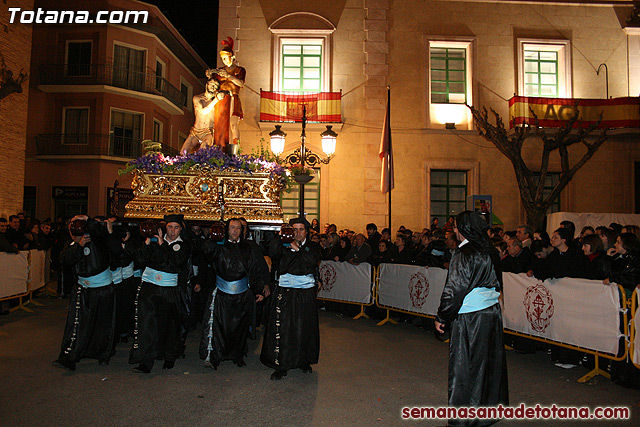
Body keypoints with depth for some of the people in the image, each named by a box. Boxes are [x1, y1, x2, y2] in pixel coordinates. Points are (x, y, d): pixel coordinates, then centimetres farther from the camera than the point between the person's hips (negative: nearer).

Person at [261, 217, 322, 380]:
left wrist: (297, 248, -10)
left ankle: (304, 361, 25)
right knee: (282, 327, -3)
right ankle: (281, 365, 7)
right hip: (285, 290, 0)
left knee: (304, 327, 6)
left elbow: (313, 260, -9)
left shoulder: (313, 246, 10)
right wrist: (280, 237, -14)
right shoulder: (285, 245, 11)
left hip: (305, 292, 0)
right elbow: (272, 253, -7)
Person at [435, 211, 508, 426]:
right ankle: (492, 406, 31)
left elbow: (454, 289, -18)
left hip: (470, 318, -8)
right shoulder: (489, 251, 7)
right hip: (492, 313, 8)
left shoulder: (465, 254, -18)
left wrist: (441, 318, -9)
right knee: (489, 363, 18)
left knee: (465, 367, 2)